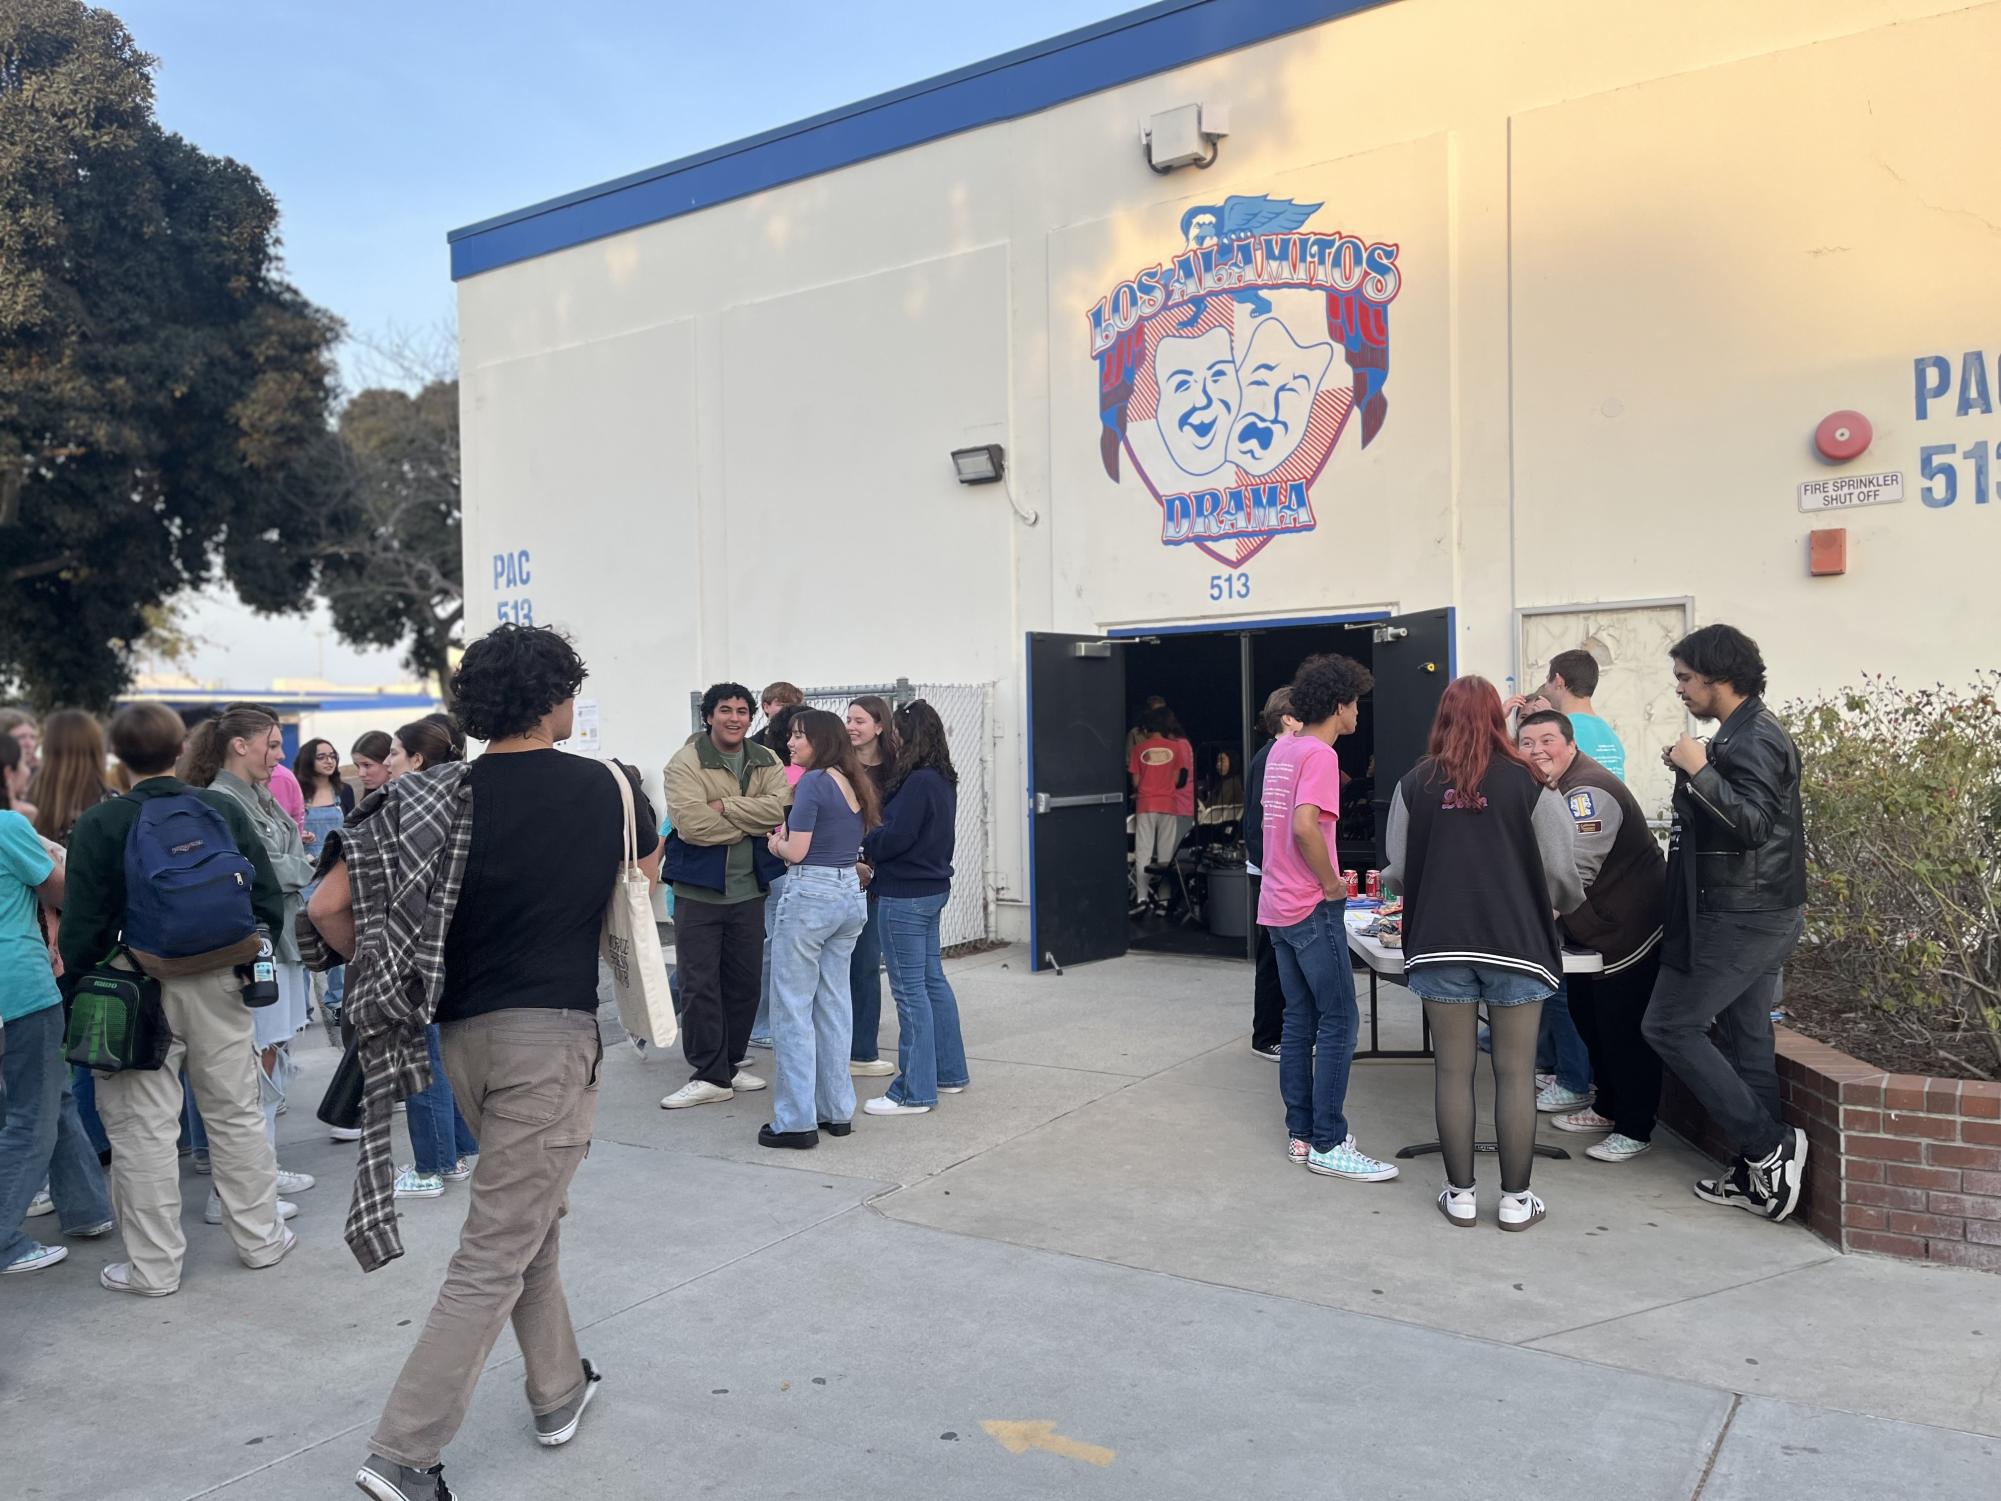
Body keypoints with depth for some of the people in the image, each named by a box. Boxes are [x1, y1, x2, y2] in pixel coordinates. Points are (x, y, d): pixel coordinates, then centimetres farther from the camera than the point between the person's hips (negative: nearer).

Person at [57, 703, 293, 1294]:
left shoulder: (99, 824, -9)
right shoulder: (224, 809, -2)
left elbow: (83, 924, -10)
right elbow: (270, 900, -1)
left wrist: (75, 982, 5)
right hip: (221, 984, 3)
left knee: (144, 1129, 7)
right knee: (237, 1113, 14)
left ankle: (154, 1265, 15)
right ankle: (260, 1238, 24)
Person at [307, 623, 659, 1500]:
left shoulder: (434, 800, -1)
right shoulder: (607, 787, -5)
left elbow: (327, 907, -5)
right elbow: (651, 867, 16)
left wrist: (387, 971, 11)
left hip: (461, 1032, 5)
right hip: (550, 1034, -5)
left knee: (531, 1214, 22)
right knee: (495, 1255, 0)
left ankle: (558, 1392, 34)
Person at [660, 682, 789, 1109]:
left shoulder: (766, 762, 6)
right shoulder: (686, 762, -10)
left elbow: (779, 808, -12)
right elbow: (692, 824, -22)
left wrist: (725, 807, -20)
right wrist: (753, 822, -14)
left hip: (749, 890, 5)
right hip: (699, 890, -5)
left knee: (744, 982, 13)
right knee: (700, 984, -2)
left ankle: (728, 1065, 28)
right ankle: (711, 1076, 7)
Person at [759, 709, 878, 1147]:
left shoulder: (813, 782, -13)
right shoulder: (856, 784, 11)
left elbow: (796, 851, -14)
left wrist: (776, 843, 7)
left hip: (810, 896, -8)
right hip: (851, 895, 8)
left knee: (792, 1008, -1)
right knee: (834, 1005, 13)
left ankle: (796, 1121, 1)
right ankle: (837, 1111, 19)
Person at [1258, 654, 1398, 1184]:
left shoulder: (1281, 749, 11)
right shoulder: (1320, 754, -16)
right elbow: (1304, 826, -29)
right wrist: (1332, 883, -16)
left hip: (1278, 903, 9)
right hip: (1312, 908, -9)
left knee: (1300, 1018, 13)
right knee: (1339, 1022, -3)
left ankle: (1301, 1132, 18)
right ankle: (1327, 1145, 0)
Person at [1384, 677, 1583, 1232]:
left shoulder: (1416, 784, 1)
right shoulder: (1528, 783, -3)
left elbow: (1398, 870, 2)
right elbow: (1560, 870, -3)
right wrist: (1562, 904, 19)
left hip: (1440, 944, 1)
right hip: (1516, 943, -1)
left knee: (1454, 1071, 9)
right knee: (1516, 1073, 8)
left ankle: (1460, 1195, 16)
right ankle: (1516, 1200, 15)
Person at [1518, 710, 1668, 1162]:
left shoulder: (1587, 792, -23)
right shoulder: (1548, 789, 10)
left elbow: (1576, 873, -30)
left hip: (1627, 928, -11)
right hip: (1589, 931, 11)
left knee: (1624, 1031, -3)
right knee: (1588, 1019, 19)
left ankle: (1634, 1130, 10)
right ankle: (1608, 1108, 35)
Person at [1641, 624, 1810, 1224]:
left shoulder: (1753, 739, -17)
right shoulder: (1750, 730, 15)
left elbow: (1752, 824, -29)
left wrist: (1700, 771, -33)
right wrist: (1692, 772, 12)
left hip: (1739, 918, -11)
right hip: (1760, 913, 11)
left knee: (1669, 1026, -4)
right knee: (1744, 1039, 13)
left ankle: (1768, 1144, 0)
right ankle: (1758, 1173, 19)